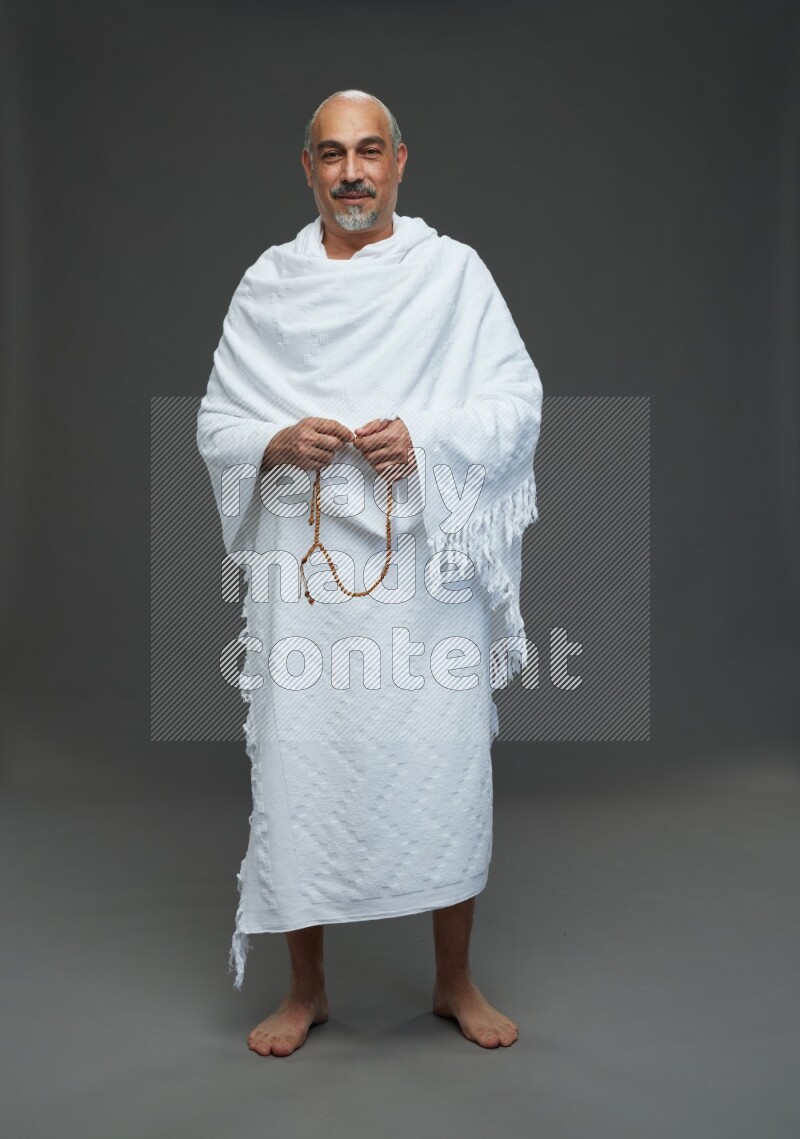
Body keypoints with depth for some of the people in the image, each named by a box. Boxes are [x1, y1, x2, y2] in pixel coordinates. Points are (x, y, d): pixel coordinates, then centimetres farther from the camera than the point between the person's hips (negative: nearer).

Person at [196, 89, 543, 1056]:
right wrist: (279, 443, -12)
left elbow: (518, 401, 1)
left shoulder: (455, 271, 5)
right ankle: (306, 986, 28)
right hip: (302, 568, 1)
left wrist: (425, 440, -16)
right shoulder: (266, 285, 9)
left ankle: (454, 978, 29)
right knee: (297, 770, 5)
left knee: (447, 768, 6)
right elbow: (215, 422, 9)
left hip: (428, 564, -1)